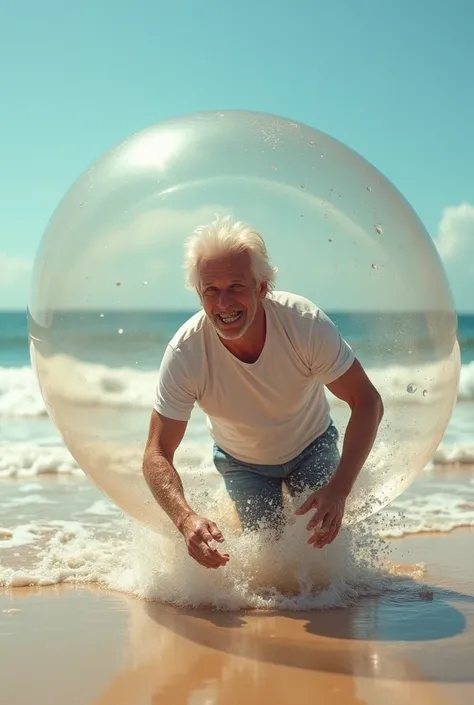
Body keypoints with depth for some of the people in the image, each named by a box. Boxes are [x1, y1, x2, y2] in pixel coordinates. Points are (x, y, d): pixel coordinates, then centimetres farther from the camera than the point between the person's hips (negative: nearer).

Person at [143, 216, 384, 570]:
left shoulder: (305, 323, -34)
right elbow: (157, 454, -28)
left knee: (325, 531, -13)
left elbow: (368, 402, -26)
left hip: (312, 447, 0)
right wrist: (186, 519, -48)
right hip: (242, 462, 0)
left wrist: (339, 489, -38)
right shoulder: (185, 354, -33)